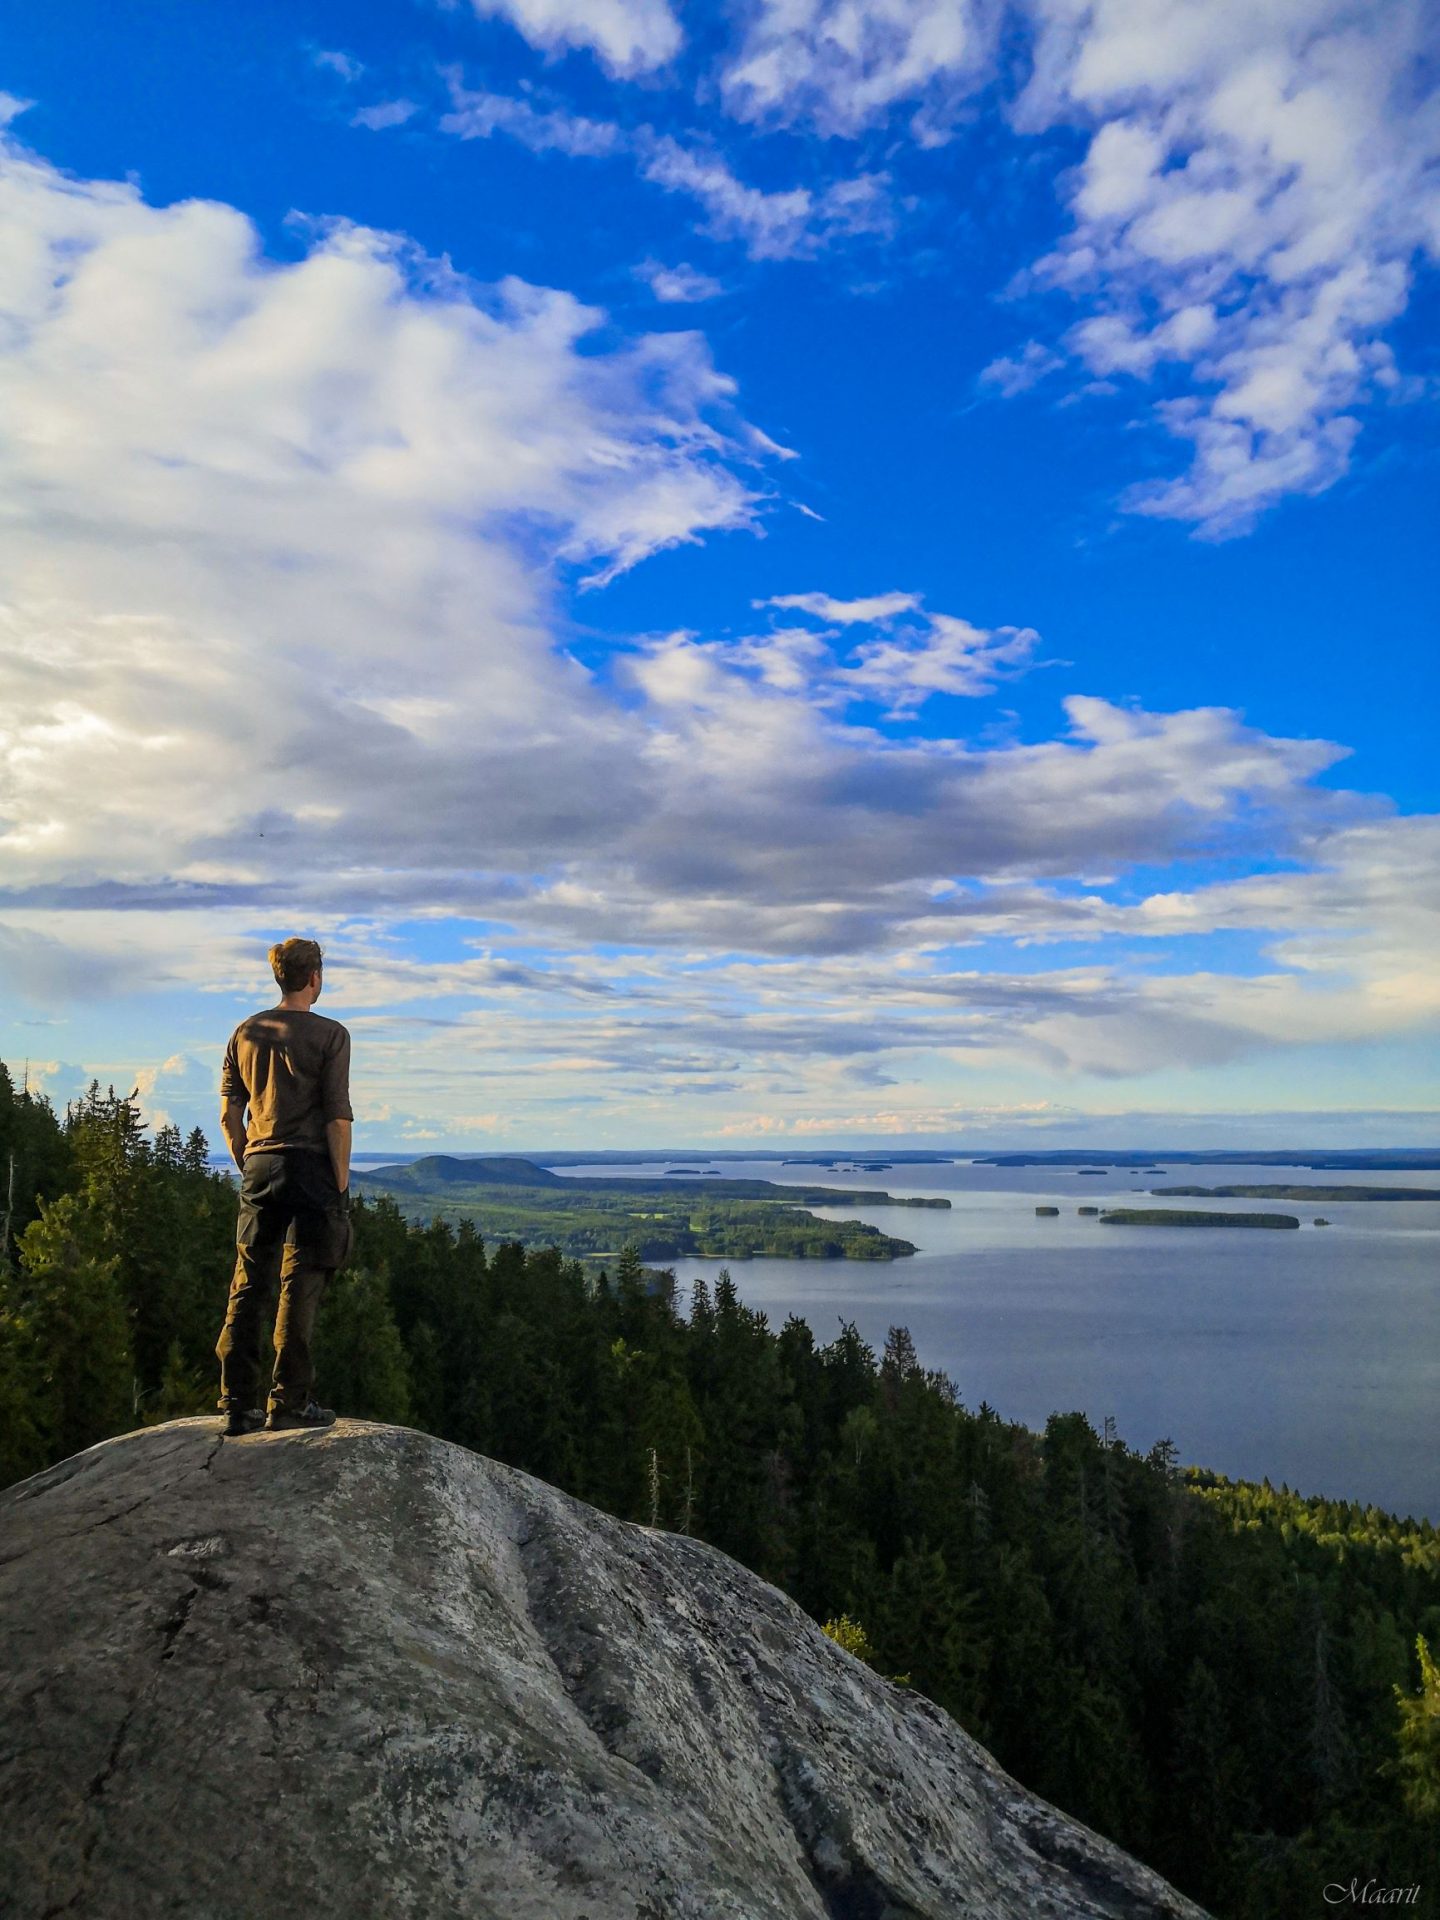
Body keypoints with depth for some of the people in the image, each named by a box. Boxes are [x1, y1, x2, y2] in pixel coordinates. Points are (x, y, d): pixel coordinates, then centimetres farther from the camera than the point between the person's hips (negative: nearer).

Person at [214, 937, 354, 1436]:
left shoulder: (246, 1033, 11)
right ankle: (289, 1404, 3)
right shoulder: (329, 1035, -5)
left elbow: (229, 1116, 11)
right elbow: (337, 1118, -9)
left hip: (259, 1166, 5)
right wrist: (341, 1184, -5)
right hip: (310, 1167, -5)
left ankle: (237, 1405, 11)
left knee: (248, 1287, 9)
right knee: (300, 1287, 0)